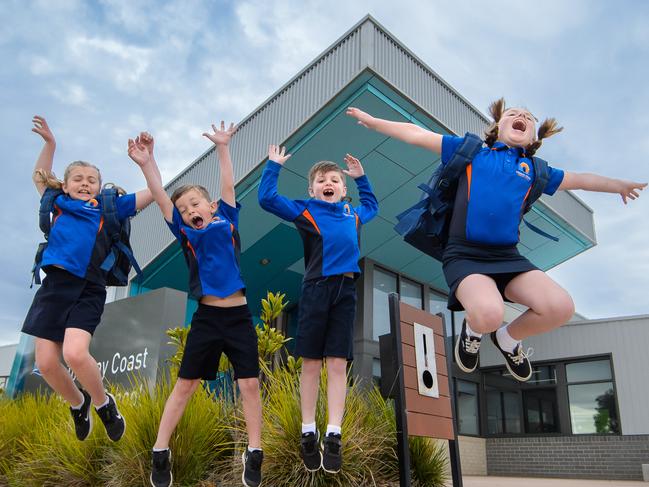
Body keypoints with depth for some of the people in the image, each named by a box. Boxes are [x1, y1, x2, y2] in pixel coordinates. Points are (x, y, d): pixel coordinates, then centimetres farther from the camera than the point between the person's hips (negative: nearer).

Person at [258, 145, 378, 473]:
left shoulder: (353, 214, 21)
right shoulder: (304, 211, 9)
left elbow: (372, 205, 43)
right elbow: (267, 199, 4)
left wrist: (360, 176, 38)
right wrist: (273, 166, 10)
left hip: (345, 290, 3)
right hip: (316, 289, -3)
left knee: (338, 364, 0)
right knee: (311, 363, 2)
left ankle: (333, 435, 3)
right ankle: (308, 432, 12)